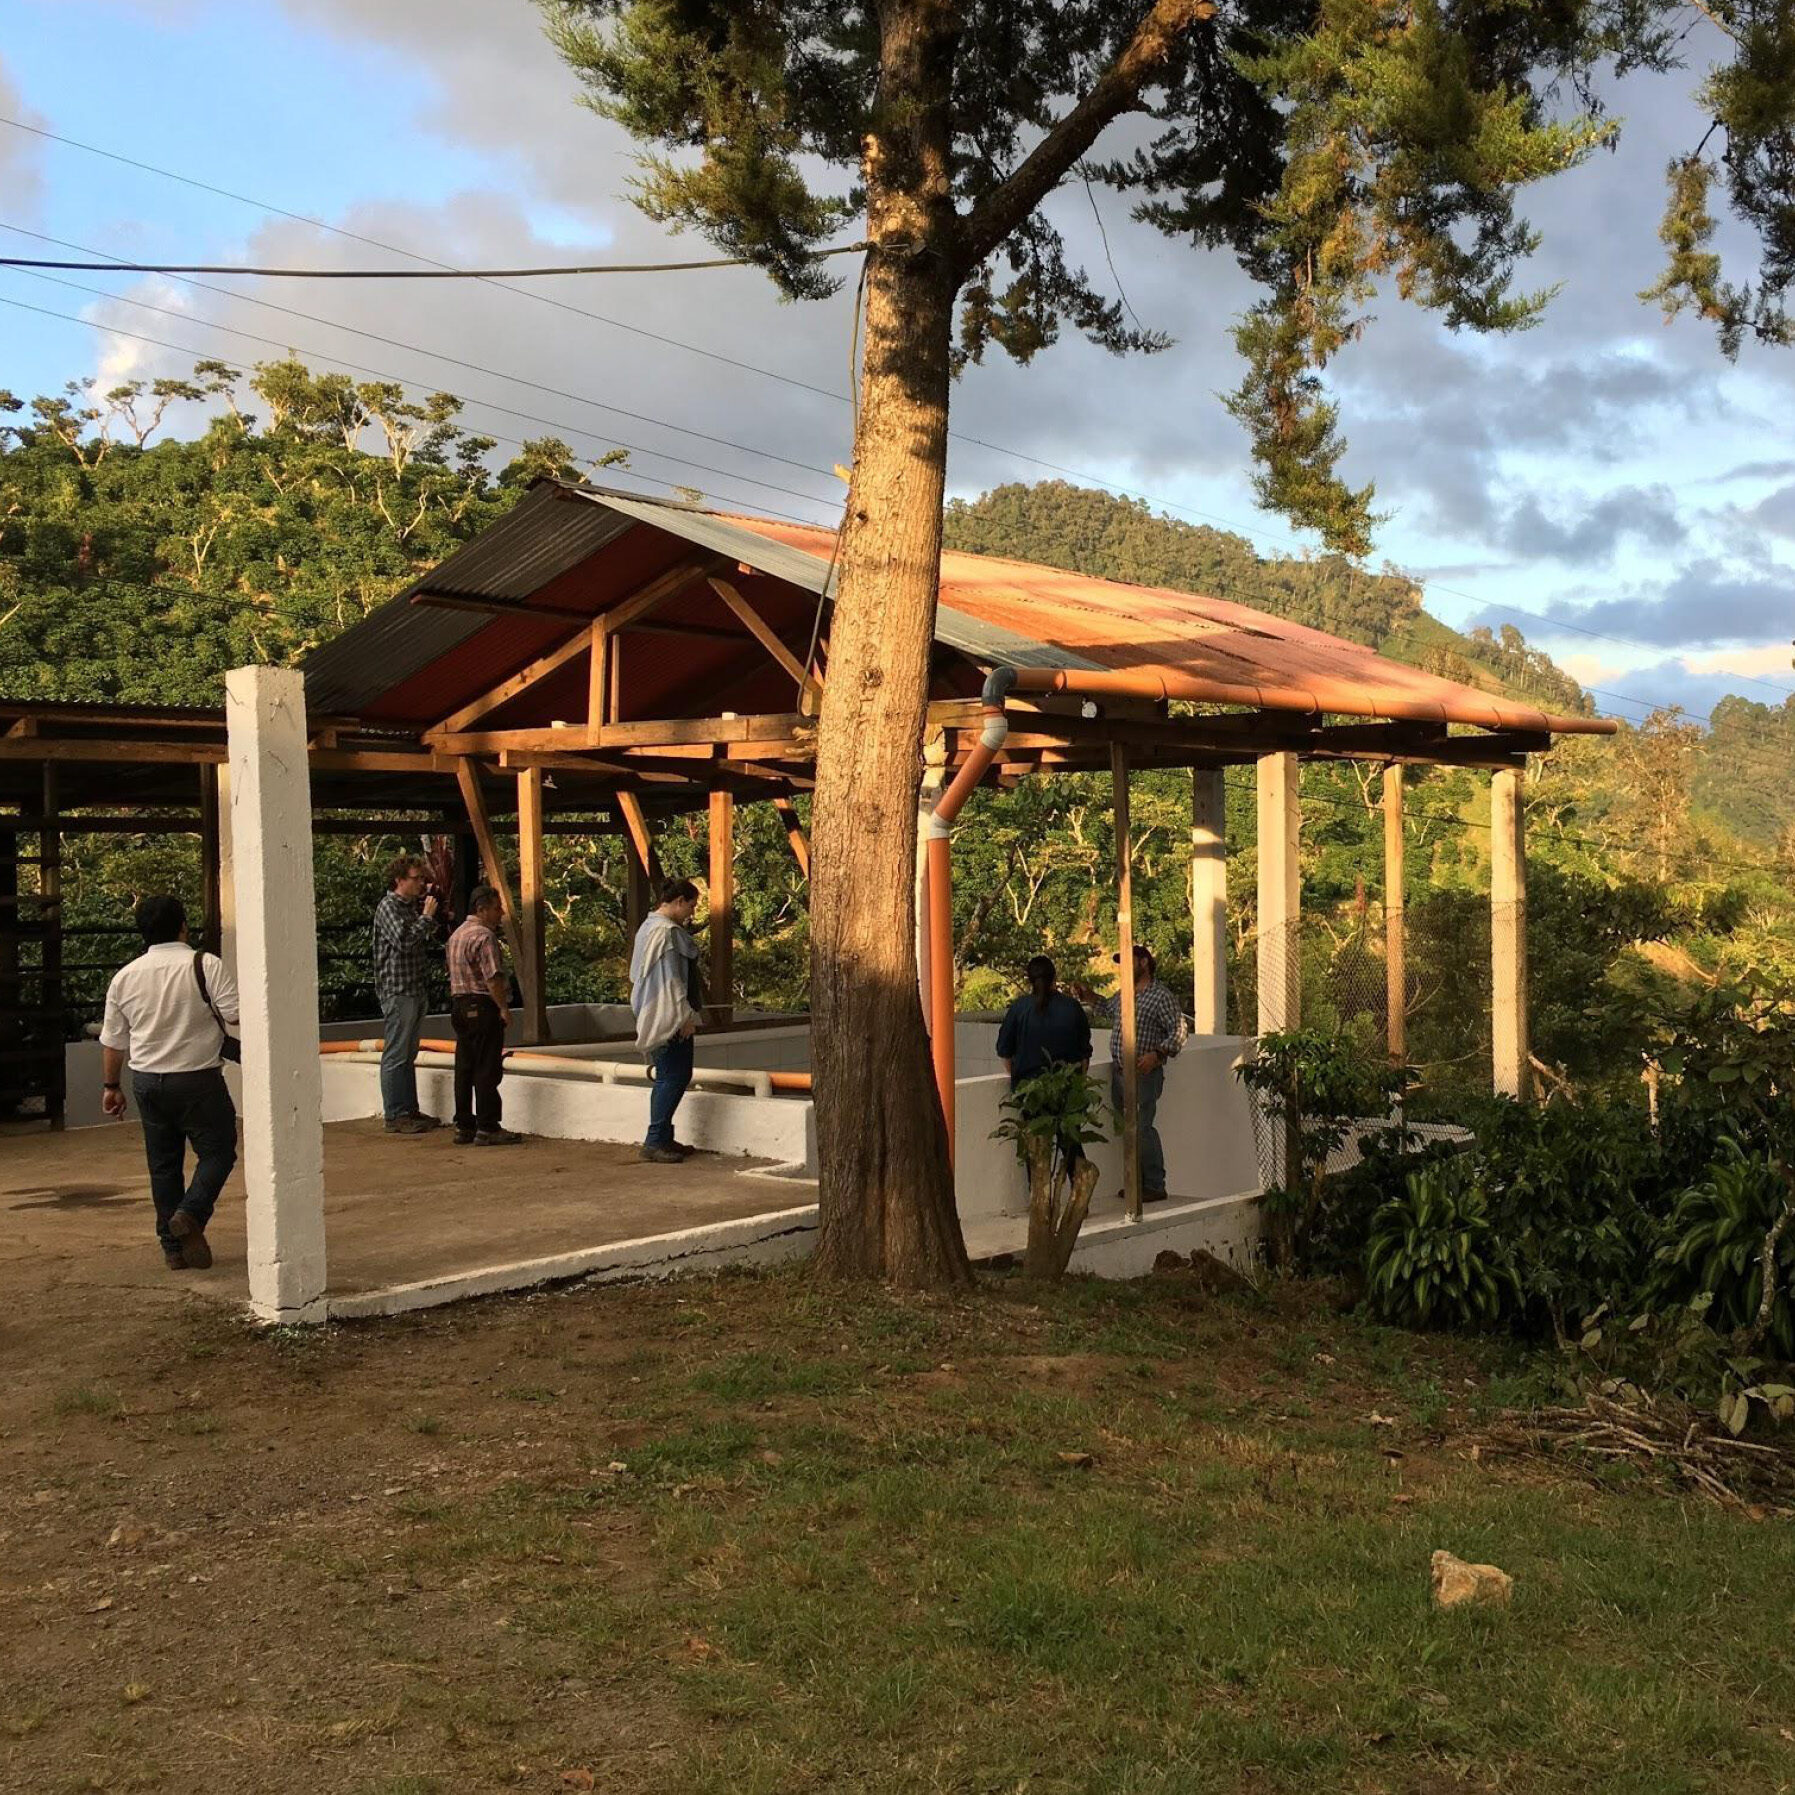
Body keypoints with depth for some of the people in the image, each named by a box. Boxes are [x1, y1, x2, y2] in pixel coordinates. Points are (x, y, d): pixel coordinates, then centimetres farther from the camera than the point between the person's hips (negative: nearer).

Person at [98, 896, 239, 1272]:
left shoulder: (124, 977, 6)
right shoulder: (206, 966, -10)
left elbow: (112, 1041, 12)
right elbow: (238, 1015, -14)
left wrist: (112, 1086, 22)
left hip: (146, 1081, 5)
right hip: (197, 1078, -5)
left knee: (163, 1163, 12)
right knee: (217, 1151, 7)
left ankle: (174, 1246, 14)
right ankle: (190, 1214, -15)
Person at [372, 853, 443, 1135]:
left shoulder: (414, 905, 17)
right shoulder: (388, 907, -9)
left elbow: (426, 944, 22)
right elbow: (404, 941, -23)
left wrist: (437, 922, 7)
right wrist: (427, 917, -14)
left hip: (417, 989, 9)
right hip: (397, 990, -9)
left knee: (408, 1055, 13)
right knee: (395, 1056, -5)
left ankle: (410, 1111, 19)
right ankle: (395, 1116, -3)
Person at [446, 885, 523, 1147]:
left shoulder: (457, 935, 17)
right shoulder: (484, 936, -14)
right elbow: (493, 977, -21)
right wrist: (504, 1008, -16)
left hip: (460, 1005, 10)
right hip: (483, 1007, -10)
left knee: (465, 1069, 11)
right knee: (487, 1070, -6)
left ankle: (464, 1126, 14)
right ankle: (487, 1128, -5)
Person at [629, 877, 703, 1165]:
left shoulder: (651, 926, 14)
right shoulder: (666, 931, -18)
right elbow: (670, 978, -21)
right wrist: (685, 1016, -18)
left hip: (660, 1015, 11)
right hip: (668, 1016, -11)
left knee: (671, 1077, 14)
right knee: (673, 1077, -7)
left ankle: (662, 1138, 18)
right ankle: (654, 1142, -4)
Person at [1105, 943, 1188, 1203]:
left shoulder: (1161, 996, -7)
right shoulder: (1121, 994, 15)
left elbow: (1178, 1031, -12)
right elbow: (1107, 1011, 35)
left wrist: (1157, 1054, -23)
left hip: (1144, 1072, -7)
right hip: (1118, 1071, 7)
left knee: (1142, 1129, -11)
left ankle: (1155, 1186, -4)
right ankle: (1138, 1181, 21)